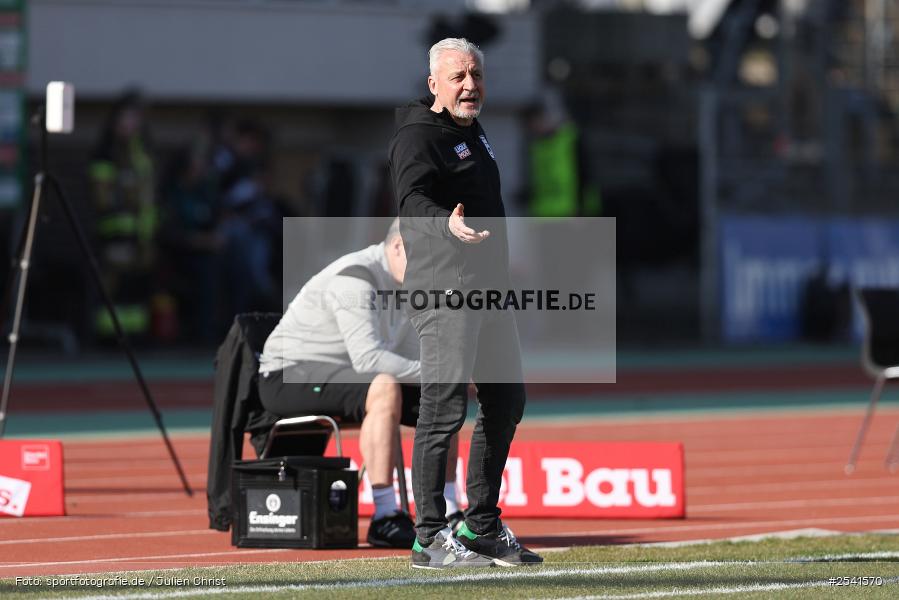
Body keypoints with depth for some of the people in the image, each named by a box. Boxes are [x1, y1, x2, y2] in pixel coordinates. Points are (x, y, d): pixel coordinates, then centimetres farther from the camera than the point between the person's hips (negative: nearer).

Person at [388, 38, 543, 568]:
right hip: (444, 286, -10)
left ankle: (482, 527, 24)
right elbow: (412, 199, -27)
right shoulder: (418, 137, -11)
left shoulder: (473, 132, 18)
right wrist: (448, 225, -48)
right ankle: (430, 537, -10)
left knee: (506, 400, 14)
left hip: (490, 286, 10)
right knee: (445, 404, -12)